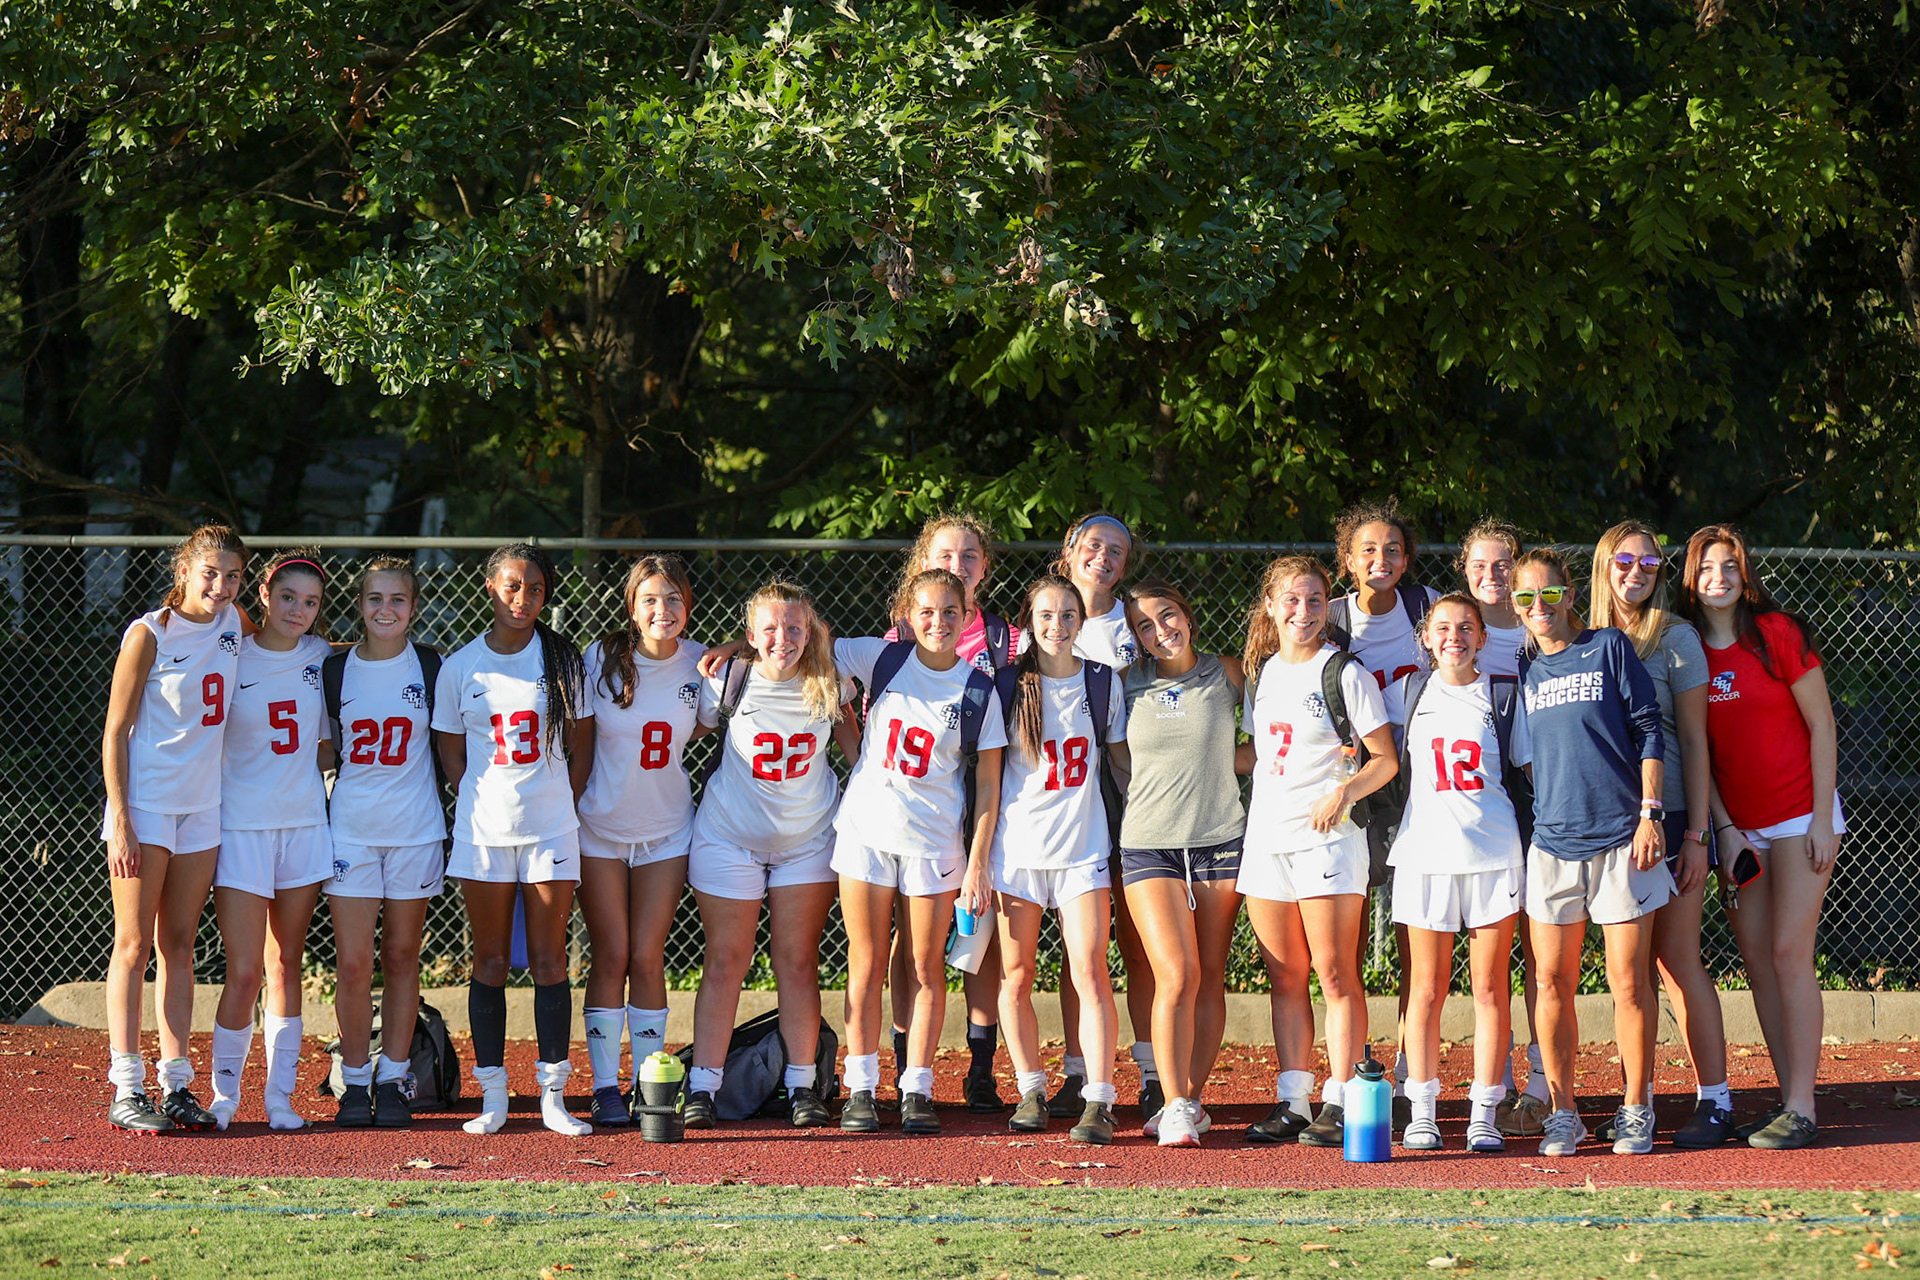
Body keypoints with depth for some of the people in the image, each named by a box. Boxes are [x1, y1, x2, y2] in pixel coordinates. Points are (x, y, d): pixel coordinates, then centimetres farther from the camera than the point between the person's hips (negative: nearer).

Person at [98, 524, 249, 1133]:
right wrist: (120, 820, -15)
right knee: (135, 945, -4)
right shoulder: (149, 635, -10)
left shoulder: (231, 621, 6)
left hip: (202, 807, 6)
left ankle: (176, 1084, 10)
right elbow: (115, 731, -10)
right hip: (145, 806, -6)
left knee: (179, 946, 8)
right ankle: (126, 1089, -3)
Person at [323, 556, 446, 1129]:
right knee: (353, 965, -5)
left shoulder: (431, 667, 0)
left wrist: (450, 825, 4)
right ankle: (355, 1082, 6)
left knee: (401, 958, 5)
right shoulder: (334, 669, 2)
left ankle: (393, 1082, 13)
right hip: (350, 826, 0)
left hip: (415, 828, 0)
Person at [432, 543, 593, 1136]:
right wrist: (482, 800, 0)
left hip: (551, 826, 0)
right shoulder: (461, 666, 4)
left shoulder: (564, 661, 3)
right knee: (489, 962, 2)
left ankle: (554, 1093, 2)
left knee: (549, 959, -1)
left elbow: (580, 749, 8)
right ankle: (492, 1096, 6)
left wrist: (563, 808, 2)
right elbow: (450, 753, 9)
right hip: (483, 829, 0)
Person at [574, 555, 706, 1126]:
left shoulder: (699, 663, -5)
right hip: (599, 827, -1)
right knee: (611, 957, -1)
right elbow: (580, 741, -2)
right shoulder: (600, 659, -10)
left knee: (648, 959, 0)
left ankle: (647, 1082, 8)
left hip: (666, 831, 1)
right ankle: (605, 1086, 5)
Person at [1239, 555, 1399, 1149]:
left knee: (1335, 974, -7)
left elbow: (1386, 760, -5)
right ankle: (1292, 1102, 9)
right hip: (1266, 834, 6)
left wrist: (1344, 790, -20)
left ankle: (1339, 1105, -7)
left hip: (1327, 834, -6)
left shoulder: (1345, 673, -4)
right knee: (1284, 978, 6)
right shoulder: (1262, 674, 14)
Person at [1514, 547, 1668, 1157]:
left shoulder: (1609, 648, 2)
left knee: (1629, 982, -2)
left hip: (1620, 836, -3)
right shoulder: (1524, 672, 12)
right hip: (1552, 842, 3)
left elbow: (1648, 732, 0)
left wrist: (1650, 813, -6)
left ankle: (1636, 1113, 8)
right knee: (1552, 983, 0)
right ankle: (1562, 1113, 9)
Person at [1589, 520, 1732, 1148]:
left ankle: (1714, 1099, -2)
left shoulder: (1676, 638, -1)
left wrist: (1695, 834, -8)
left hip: (1669, 818, -4)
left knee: (1678, 959, -6)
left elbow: (1694, 741, -3)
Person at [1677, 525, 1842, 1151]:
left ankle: (1802, 1110, -11)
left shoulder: (1779, 634, -9)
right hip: (1738, 823, 5)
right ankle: (1789, 1099, 7)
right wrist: (1725, 831, -2)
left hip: (1799, 814, -5)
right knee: (1756, 958, 2)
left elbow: (1821, 726, -6)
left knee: (1790, 953, -11)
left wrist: (1822, 818, -10)